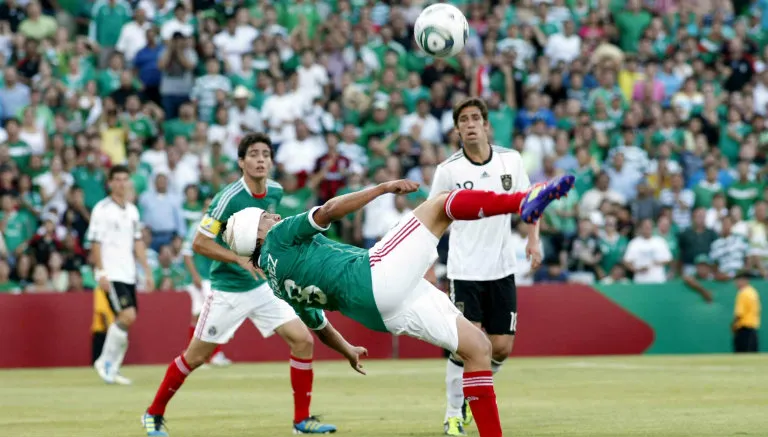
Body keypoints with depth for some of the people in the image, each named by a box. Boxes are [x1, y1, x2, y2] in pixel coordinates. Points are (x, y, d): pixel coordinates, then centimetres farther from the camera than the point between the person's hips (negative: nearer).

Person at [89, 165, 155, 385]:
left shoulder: (132, 210, 14)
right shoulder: (102, 209, -6)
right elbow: (95, 243, -9)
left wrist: (147, 271, 14)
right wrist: (101, 273, -16)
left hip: (129, 274, 7)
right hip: (111, 274, -7)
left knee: (124, 321, 3)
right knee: (127, 316, -19)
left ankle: (112, 370, 9)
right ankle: (105, 361, -6)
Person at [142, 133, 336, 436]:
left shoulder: (275, 192, 0)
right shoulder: (229, 198, -20)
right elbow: (199, 243, -18)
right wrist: (240, 260, -23)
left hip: (262, 286, 6)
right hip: (227, 290, -5)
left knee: (303, 340, -6)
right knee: (196, 356, 2)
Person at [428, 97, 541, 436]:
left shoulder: (511, 160, -1)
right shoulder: (448, 170, -8)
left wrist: (533, 240, -2)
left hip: (502, 268, 3)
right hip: (464, 271, -3)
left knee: (501, 347, 3)